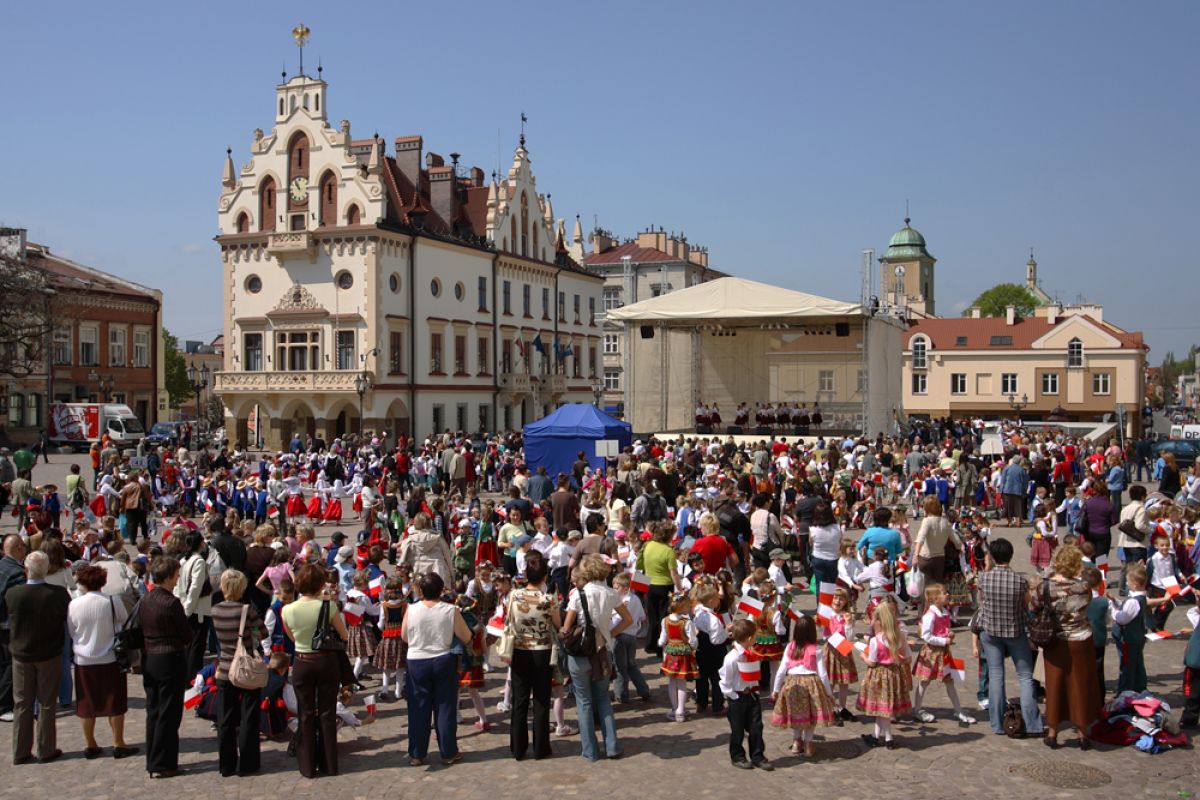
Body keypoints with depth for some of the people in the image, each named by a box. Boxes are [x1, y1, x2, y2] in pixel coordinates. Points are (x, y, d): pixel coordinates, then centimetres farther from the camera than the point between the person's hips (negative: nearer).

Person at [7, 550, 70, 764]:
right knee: (47, 704, 10)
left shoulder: (12, 594, -15)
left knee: (21, 704, 13)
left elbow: (9, 620, 1)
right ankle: (46, 750, 16)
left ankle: (20, 752, 19)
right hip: (49, 656, -2)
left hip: (21, 656, 2)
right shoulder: (59, 594, -21)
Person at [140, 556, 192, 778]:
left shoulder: (145, 600, 3)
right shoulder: (171, 603, -19)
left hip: (149, 660, 7)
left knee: (153, 712, 15)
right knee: (168, 714, 2)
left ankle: (152, 761, 23)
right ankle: (162, 765, 6)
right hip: (170, 660, -7)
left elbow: (141, 629, 10)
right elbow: (188, 635, -13)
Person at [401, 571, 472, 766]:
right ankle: (449, 753, 15)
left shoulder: (411, 610, -10)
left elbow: (404, 636, 3)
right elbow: (466, 637, -6)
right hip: (443, 661, -1)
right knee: (445, 708, 9)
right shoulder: (451, 611, -12)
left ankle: (416, 754, 15)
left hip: (417, 662, 1)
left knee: (418, 709, 10)